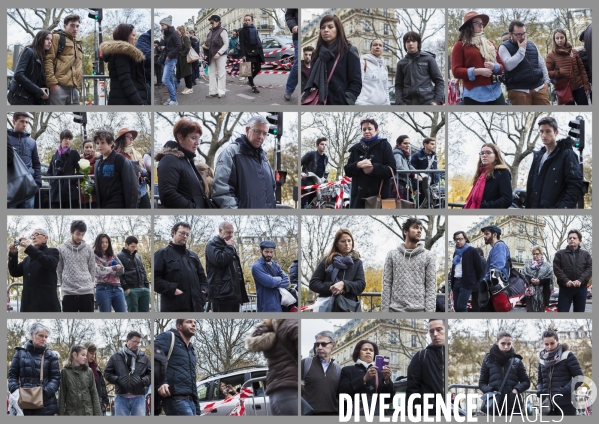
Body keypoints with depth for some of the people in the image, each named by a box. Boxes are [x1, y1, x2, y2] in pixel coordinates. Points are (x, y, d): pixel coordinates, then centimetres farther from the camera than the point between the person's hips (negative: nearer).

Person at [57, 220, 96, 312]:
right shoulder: (61, 249, 2)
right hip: (69, 293, -1)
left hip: (87, 292, 1)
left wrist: (89, 283, 5)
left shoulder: (88, 249, 6)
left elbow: (92, 270, 11)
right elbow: (59, 270, 7)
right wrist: (63, 285, 5)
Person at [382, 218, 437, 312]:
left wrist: (429, 313, -8)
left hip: (418, 311, 0)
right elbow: (387, 285, 6)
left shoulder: (428, 256, 7)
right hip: (396, 310, 1)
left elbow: (431, 287, 2)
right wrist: (385, 310, -2)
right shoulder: (392, 255, 8)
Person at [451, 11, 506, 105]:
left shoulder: (489, 44, 19)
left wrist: (494, 67, -5)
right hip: (474, 94, -5)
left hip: (495, 91, 5)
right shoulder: (460, 45, 3)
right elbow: (456, 71, -5)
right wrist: (478, 71, -15)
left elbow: (501, 66, 20)